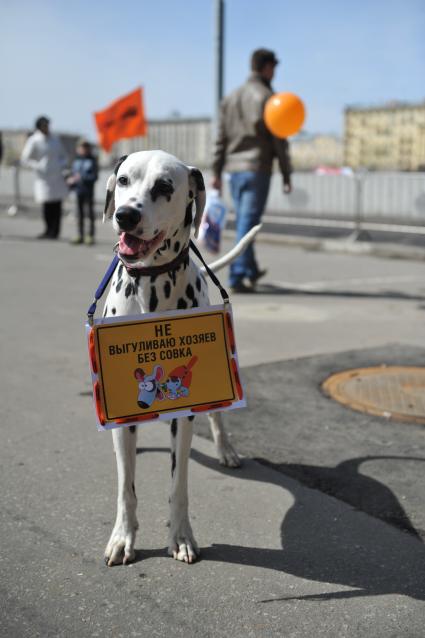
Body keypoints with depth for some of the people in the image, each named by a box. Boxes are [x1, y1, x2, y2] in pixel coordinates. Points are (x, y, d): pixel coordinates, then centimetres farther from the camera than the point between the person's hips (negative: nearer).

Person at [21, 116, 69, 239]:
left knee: (57, 205, -2)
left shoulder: (55, 139, 14)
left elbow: (63, 156, 24)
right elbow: (25, 160, -1)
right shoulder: (34, 141, 0)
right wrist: (38, 167, -14)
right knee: (47, 205, -6)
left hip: (57, 177, 3)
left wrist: (62, 165, 3)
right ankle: (49, 230, 9)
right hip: (44, 178, -3)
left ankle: (54, 231, 3)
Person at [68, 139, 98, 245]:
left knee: (90, 212, -2)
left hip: (88, 190, -4)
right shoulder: (76, 161, 9)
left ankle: (91, 236, 3)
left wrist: (82, 178, -18)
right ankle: (80, 236, 15)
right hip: (79, 190, 4)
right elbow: (72, 174, 13)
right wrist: (71, 180, -8)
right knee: (80, 213, 9)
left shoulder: (92, 161, -4)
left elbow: (94, 176, -9)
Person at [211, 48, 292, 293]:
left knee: (243, 222, 17)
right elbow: (279, 140, -9)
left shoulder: (231, 97, 13)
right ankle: (237, 277, -9)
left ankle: (251, 271, 29)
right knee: (247, 224, -6)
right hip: (257, 169, -6)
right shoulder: (267, 97, -7)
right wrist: (286, 175, -4)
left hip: (234, 169, 7)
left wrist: (216, 172, 11)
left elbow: (221, 138, 10)